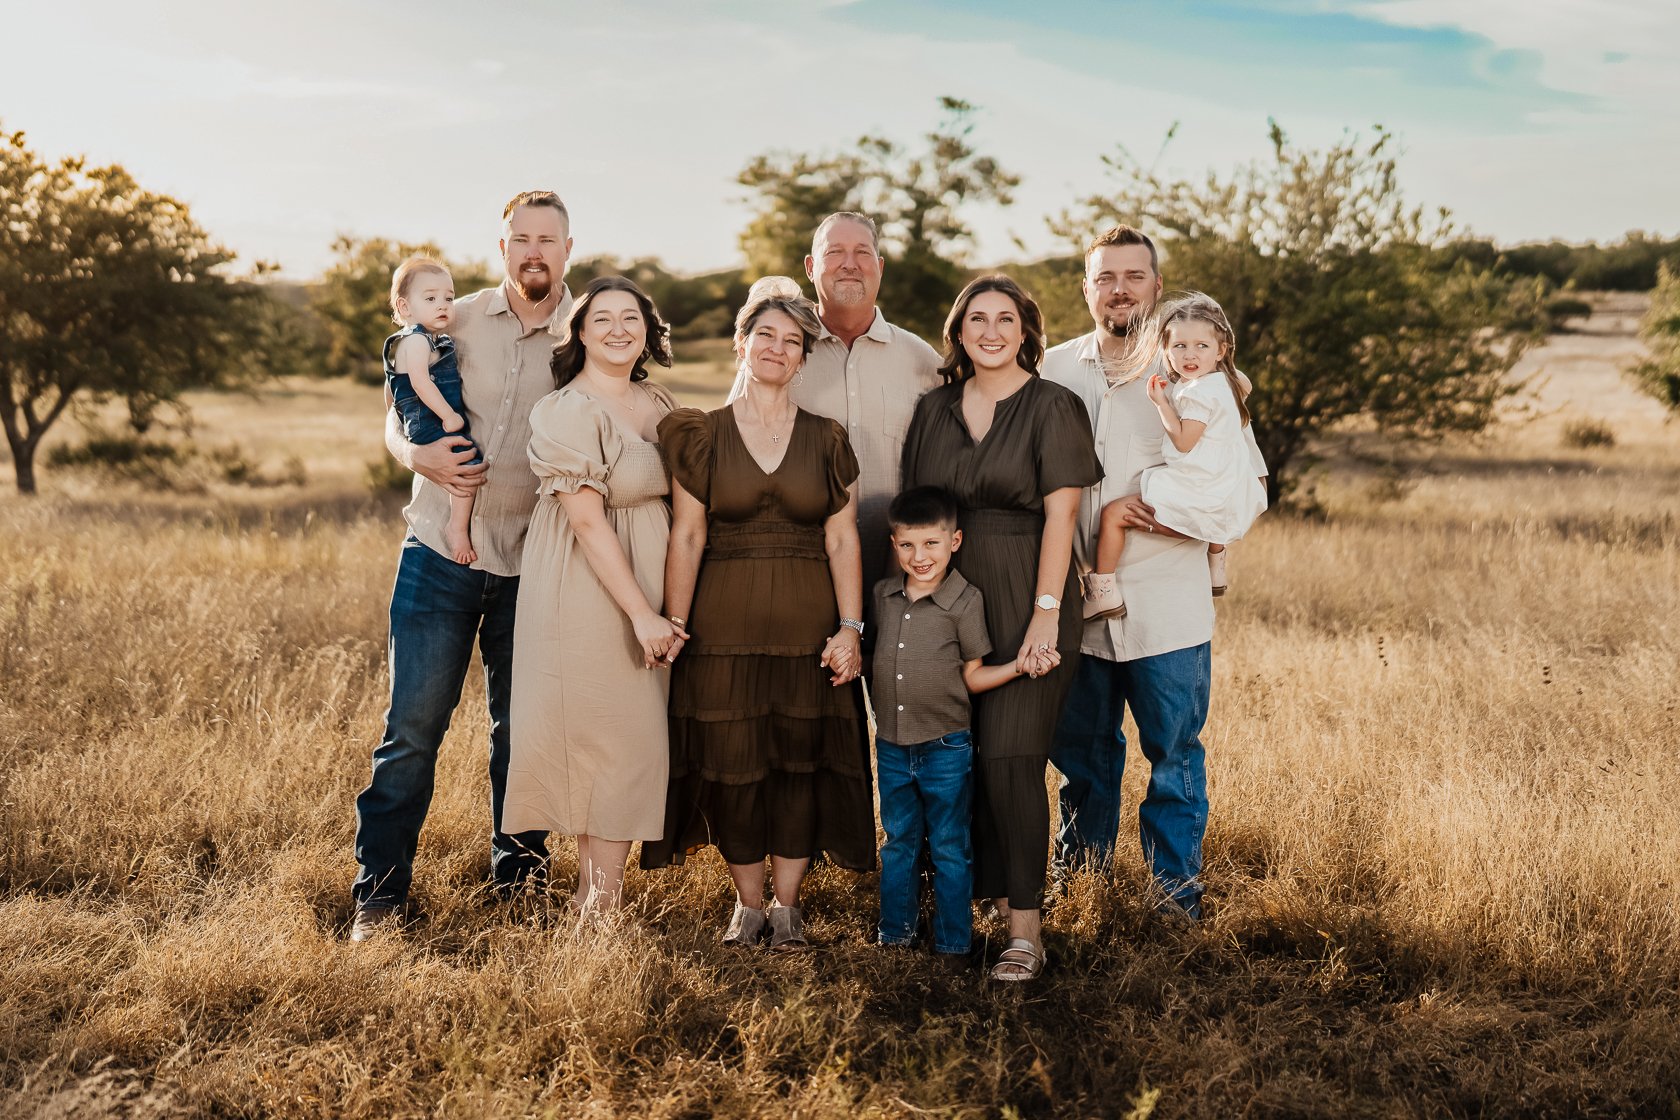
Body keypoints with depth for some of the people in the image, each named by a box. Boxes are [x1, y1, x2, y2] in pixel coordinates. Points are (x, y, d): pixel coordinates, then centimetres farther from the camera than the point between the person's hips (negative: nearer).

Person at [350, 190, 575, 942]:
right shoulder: (455, 323, 5)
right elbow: (397, 419, 10)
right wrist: (419, 456, -12)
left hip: (532, 567, 0)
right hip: (441, 550, 0)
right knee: (411, 727, -1)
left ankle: (517, 884, 24)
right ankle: (379, 893, 7)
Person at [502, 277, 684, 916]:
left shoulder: (658, 405, 11)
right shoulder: (567, 413, -13)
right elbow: (588, 522, -18)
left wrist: (666, 605, 8)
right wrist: (642, 612, -20)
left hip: (648, 586, 8)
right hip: (588, 593, -7)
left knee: (635, 739, 10)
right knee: (612, 743, -5)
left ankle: (595, 888, 21)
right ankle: (601, 908, 4)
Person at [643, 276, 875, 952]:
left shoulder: (826, 440, 7)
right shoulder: (704, 436, 4)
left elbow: (842, 541, 3)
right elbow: (686, 537, 0)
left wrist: (850, 628, -5)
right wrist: (674, 626, -7)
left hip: (807, 628, 1)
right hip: (725, 625, -1)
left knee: (801, 761, 2)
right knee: (731, 764, 1)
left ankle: (786, 903, 15)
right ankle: (747, 901, 17)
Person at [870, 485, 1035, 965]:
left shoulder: (966, 600, -10)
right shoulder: (883, 595, 3)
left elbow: (973, 677, -6)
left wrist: (1019, 665, -19)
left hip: (946, 748, -4)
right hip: (891, 746, 4)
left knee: (949, 848, 7)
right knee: (898, 842, 18)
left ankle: (953, 940, 19)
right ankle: (895, 928, 33)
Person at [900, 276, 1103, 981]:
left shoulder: (1051, 408, -2)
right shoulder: (934, 410, 12)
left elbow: (1060, 515, -8)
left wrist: (1045, 614, -15)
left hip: (1025, 603, -5)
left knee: (1011, 757, -10)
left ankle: (1024, 928, -5)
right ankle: (984, 892, 18)